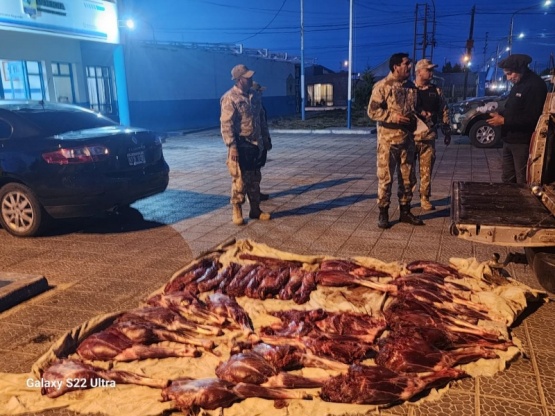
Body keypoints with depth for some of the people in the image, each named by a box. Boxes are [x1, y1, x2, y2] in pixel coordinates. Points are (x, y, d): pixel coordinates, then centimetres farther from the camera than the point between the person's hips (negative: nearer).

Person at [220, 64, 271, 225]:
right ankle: (236, 211, 10)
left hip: (253, 145, 8)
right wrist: (232, 146, -22)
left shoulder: (249, 96, 13)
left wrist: (259, 142, 17)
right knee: (239, 180, -2)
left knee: (254, 179, 12)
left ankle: (255, 210, 21)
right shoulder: (230, 98, -13)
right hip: (240, 146, -8)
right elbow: (226, 124, -17)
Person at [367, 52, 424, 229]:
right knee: (385, 176, -2)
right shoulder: (382, 86, -7)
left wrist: (415, 117, 2)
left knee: (407, 177, 10)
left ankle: (405, 211, 21)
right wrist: (394, 117, -19)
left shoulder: (411, 87, 12)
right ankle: (383, 212, 7)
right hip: (388, 138, -6)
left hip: (407, 137, 6)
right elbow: (372, 111, -11)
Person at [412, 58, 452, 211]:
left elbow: (444, 111, 13)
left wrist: (447, 132, 10)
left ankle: (425, 198, 16)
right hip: (410, 135, -2)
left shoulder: (436, 91, 10)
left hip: (428, 137, 3)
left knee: (426, 170, 5)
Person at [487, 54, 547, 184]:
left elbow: (532, 118, -22)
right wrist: (500, 114, 4)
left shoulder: (535, 85, -16)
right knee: (507, 179, 15)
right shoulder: (519, 84, 15)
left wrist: (504, 121, -18)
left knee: (522, 182, -4)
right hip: (510, 140, 10)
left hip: (523, 142, -10)